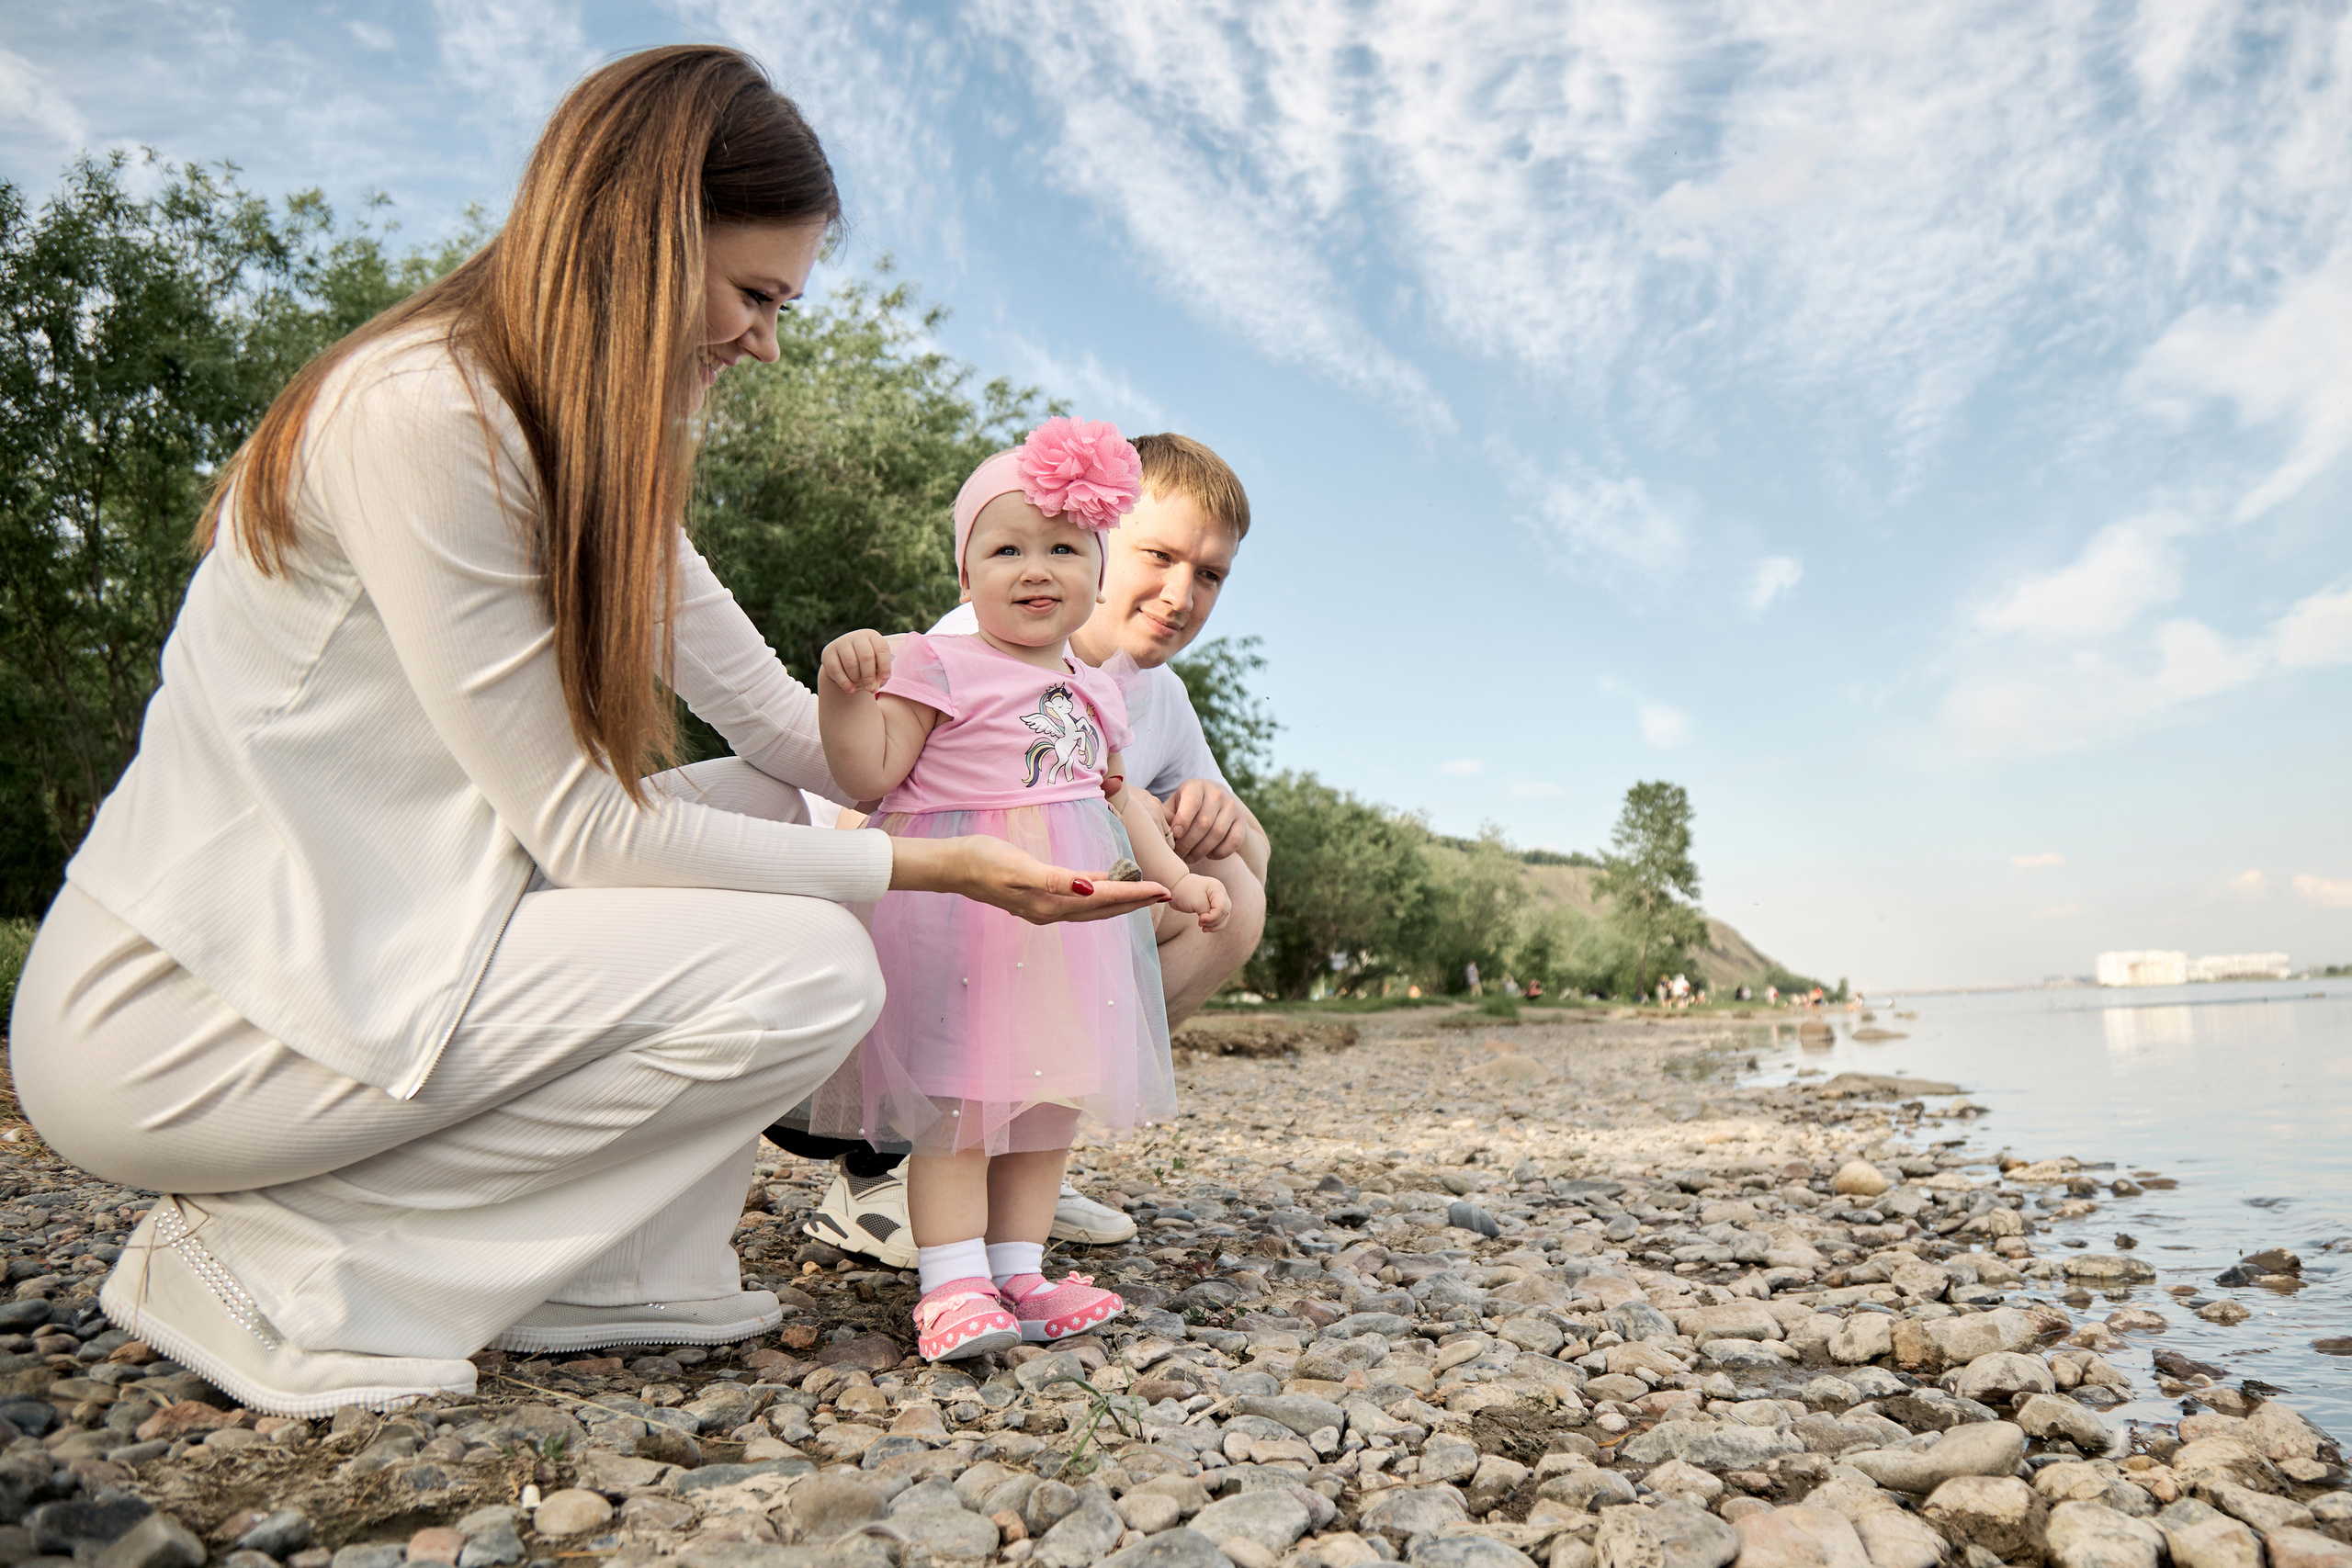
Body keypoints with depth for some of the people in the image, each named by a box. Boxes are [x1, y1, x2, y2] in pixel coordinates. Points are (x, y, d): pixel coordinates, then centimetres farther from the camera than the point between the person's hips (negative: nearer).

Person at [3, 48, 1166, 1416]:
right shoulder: (420, 413, -20)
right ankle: (277, 1258, -7)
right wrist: (929, 866, -16)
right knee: (809, 971, -17)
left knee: (769, 814, 5)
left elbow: (784, 724, 7)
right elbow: (583, 827, -20)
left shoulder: (590, 452, 9)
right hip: (176, 1015, -9)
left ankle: (593, 1271, 1)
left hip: (357, 931, 9)